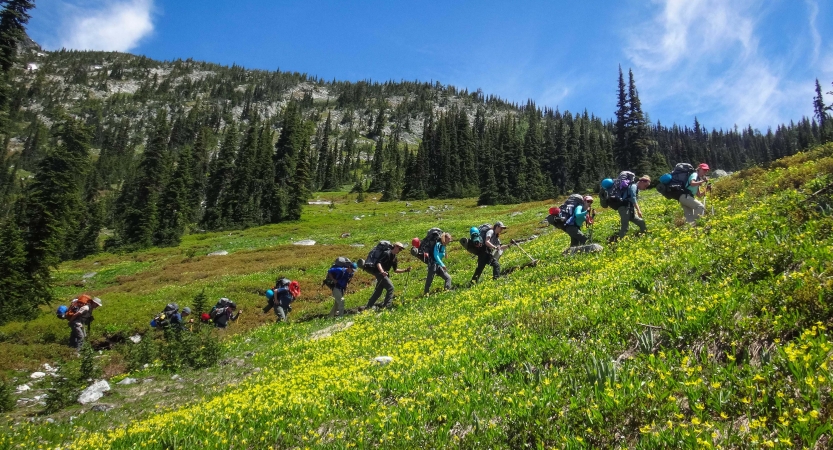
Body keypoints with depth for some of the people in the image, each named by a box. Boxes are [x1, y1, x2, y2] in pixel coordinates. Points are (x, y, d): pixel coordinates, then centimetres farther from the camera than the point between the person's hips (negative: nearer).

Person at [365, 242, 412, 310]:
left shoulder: (394, 257, 15)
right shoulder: (387, 254, -14)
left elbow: (395, 270, 18)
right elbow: (378, 263, -24)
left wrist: (405, 270, 7)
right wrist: (382, 271, -41)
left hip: (384, 273, 10)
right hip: (379, 272, -10)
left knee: (378, 291, 13)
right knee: (390, 287, -16)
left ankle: (368, 306, 21)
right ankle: (386, 305, -16)